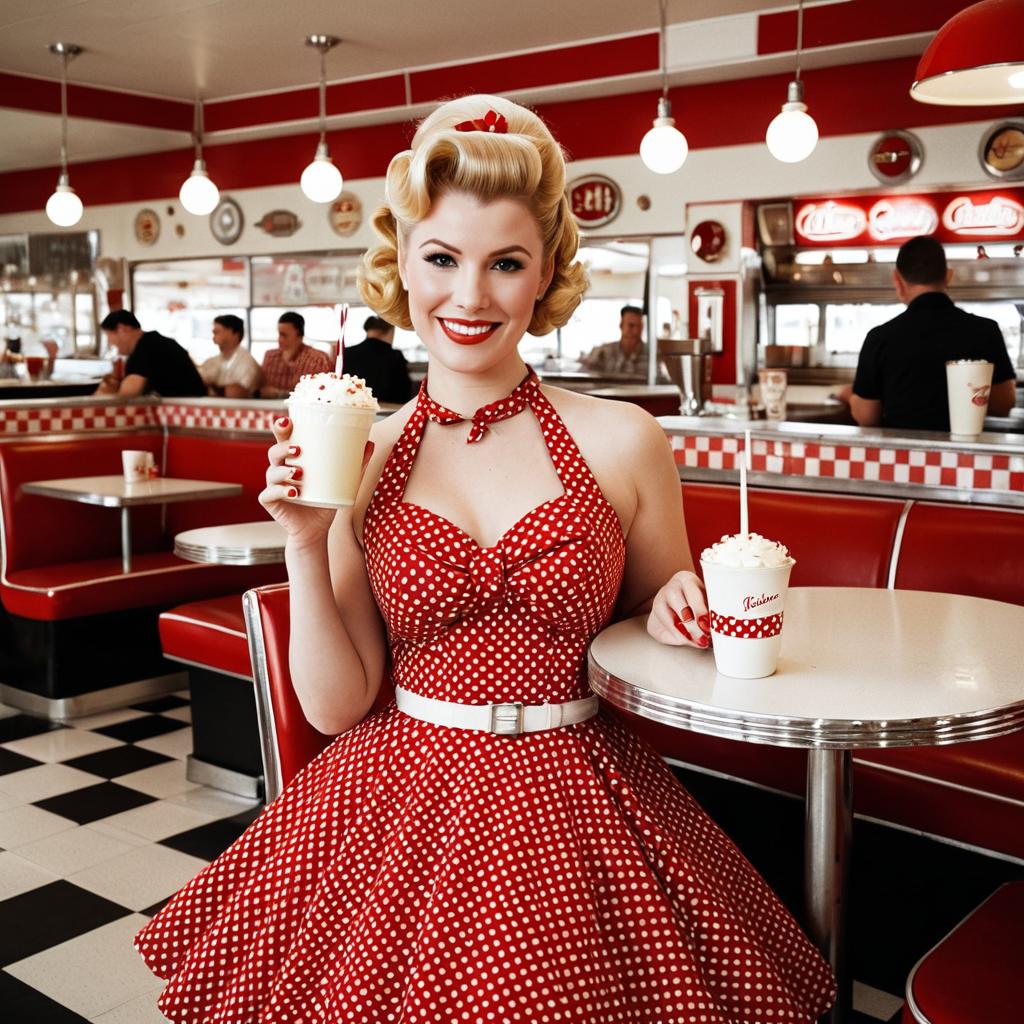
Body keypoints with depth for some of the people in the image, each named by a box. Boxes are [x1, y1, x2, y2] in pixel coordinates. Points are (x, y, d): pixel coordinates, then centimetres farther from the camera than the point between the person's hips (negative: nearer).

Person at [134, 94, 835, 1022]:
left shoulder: (622, 442, -5)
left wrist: (678, 609, -11)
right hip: (397, 811, 1)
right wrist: (306, 545, -13)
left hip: (576, 815, 0)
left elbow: (662, 628, 11)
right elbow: (335, 705, -2)